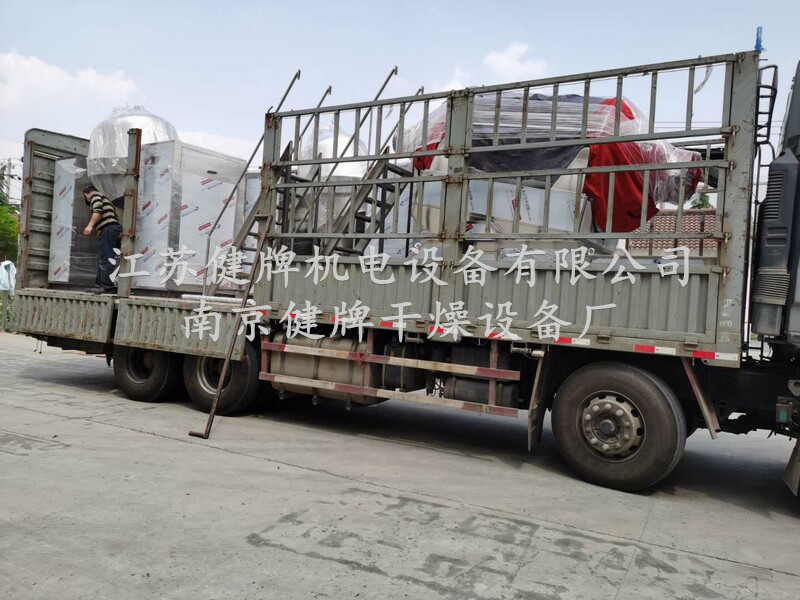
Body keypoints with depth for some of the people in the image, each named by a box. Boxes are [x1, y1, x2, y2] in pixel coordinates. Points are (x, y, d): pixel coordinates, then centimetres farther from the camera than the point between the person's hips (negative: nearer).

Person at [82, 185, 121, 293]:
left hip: (109, 228, -10)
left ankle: (108, 285, -21)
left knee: (105, 258, -15)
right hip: (116, 228, 10)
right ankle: (100, 284, 16)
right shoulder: (104, 199, 34)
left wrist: (90, 225, -21)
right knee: (102, 259, 14)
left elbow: (98, 211, -12)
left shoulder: (94, 195, 7)